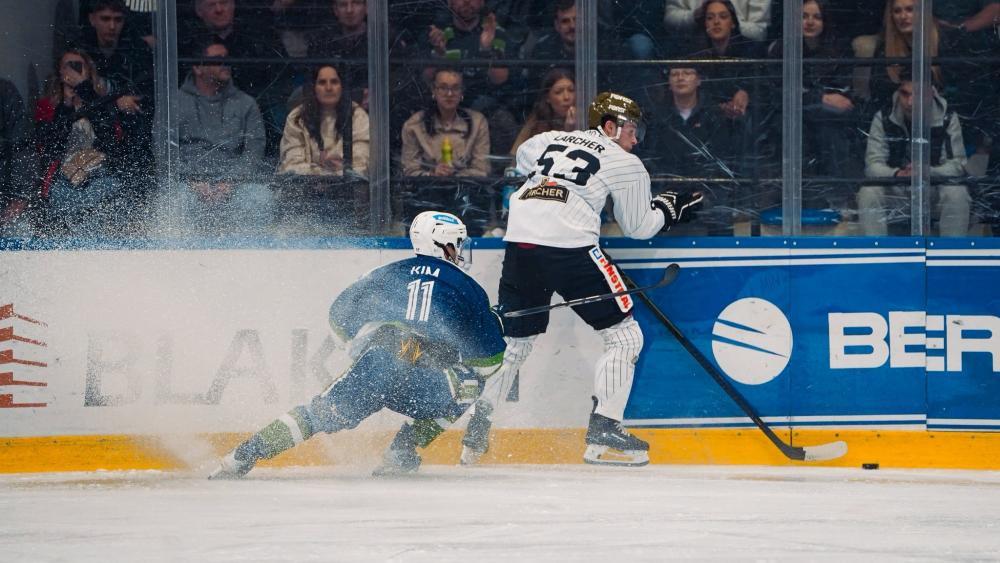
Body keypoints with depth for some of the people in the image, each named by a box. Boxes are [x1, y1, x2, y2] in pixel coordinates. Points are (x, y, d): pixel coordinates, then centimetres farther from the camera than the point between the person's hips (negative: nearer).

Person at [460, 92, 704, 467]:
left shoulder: (548, 140, 23)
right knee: (625, 336, 5)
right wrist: (668, 208, 34)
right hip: (570, 249, -6)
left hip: (519, 242, 6)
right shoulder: (625, 165, 9)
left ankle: (476, 429, 20)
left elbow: (521, 160, 44)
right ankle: (603, 433, -5)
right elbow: (638, 227, 16)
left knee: (515, 341, 22)